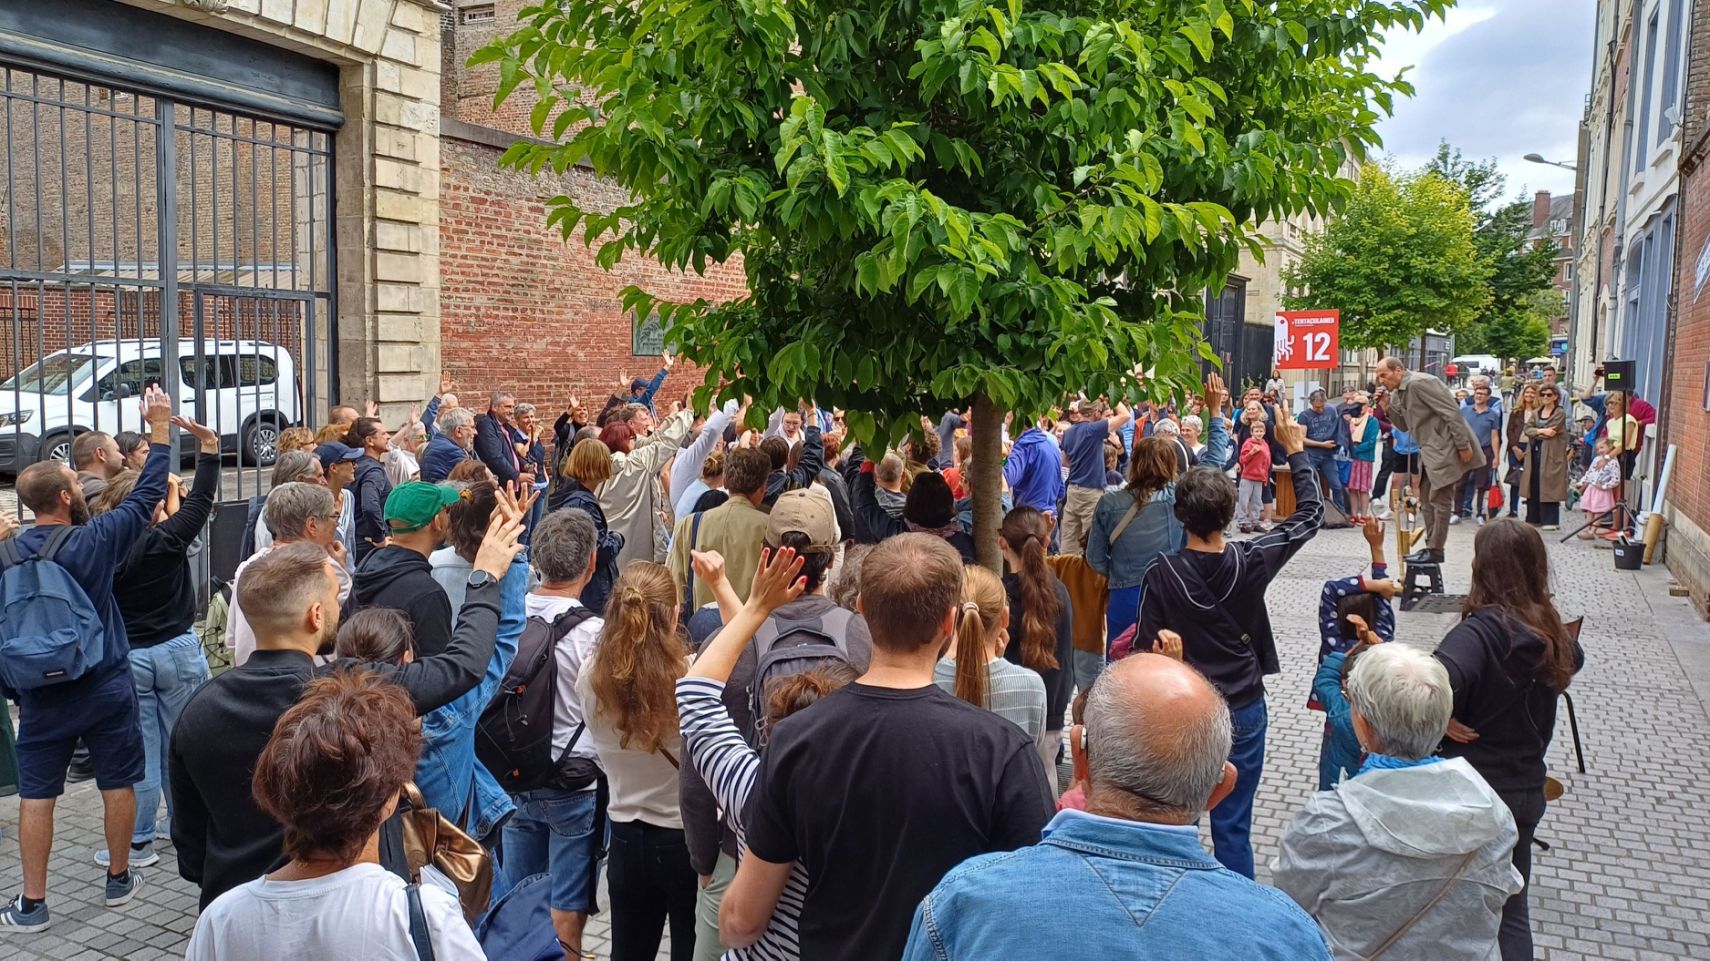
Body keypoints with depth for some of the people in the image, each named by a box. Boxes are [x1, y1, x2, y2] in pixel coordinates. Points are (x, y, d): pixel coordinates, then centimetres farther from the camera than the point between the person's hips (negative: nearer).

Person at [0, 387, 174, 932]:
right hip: (108, 688, -2)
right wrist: (160, 427, 2)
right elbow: (145, 497, -3)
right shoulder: (93, 540, -13)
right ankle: (119, 880, 24)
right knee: (118, 784, 12)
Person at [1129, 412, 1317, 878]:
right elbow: (1310, 514, 3)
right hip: (1244, 712, 1)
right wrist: (1297, 452, 12)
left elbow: (1146, 649, -10)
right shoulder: (1251, 562, -12)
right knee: (1234, 826, 10)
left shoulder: (1161, 574, -16)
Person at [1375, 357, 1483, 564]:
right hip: (1429, 451, 10)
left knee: (1439, 499, -6)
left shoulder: (1419, 383, -17)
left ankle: (1435, 550, -1)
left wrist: (1463, 445, -20)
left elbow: (1452, 413, -19)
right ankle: (1431, 546, 20)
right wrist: (1387, 407, 2)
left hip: (1444, 448, -10)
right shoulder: (1397, 393, 11)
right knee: (1426, 500, 13)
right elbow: (1404, 426, 18)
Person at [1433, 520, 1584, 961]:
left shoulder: (1481, 631, -23)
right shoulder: (1552, 632, -2)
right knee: (1512, 912, 19)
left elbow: (1437, 682, -42)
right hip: (1527, 789, 6)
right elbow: (1573, 657, 24)